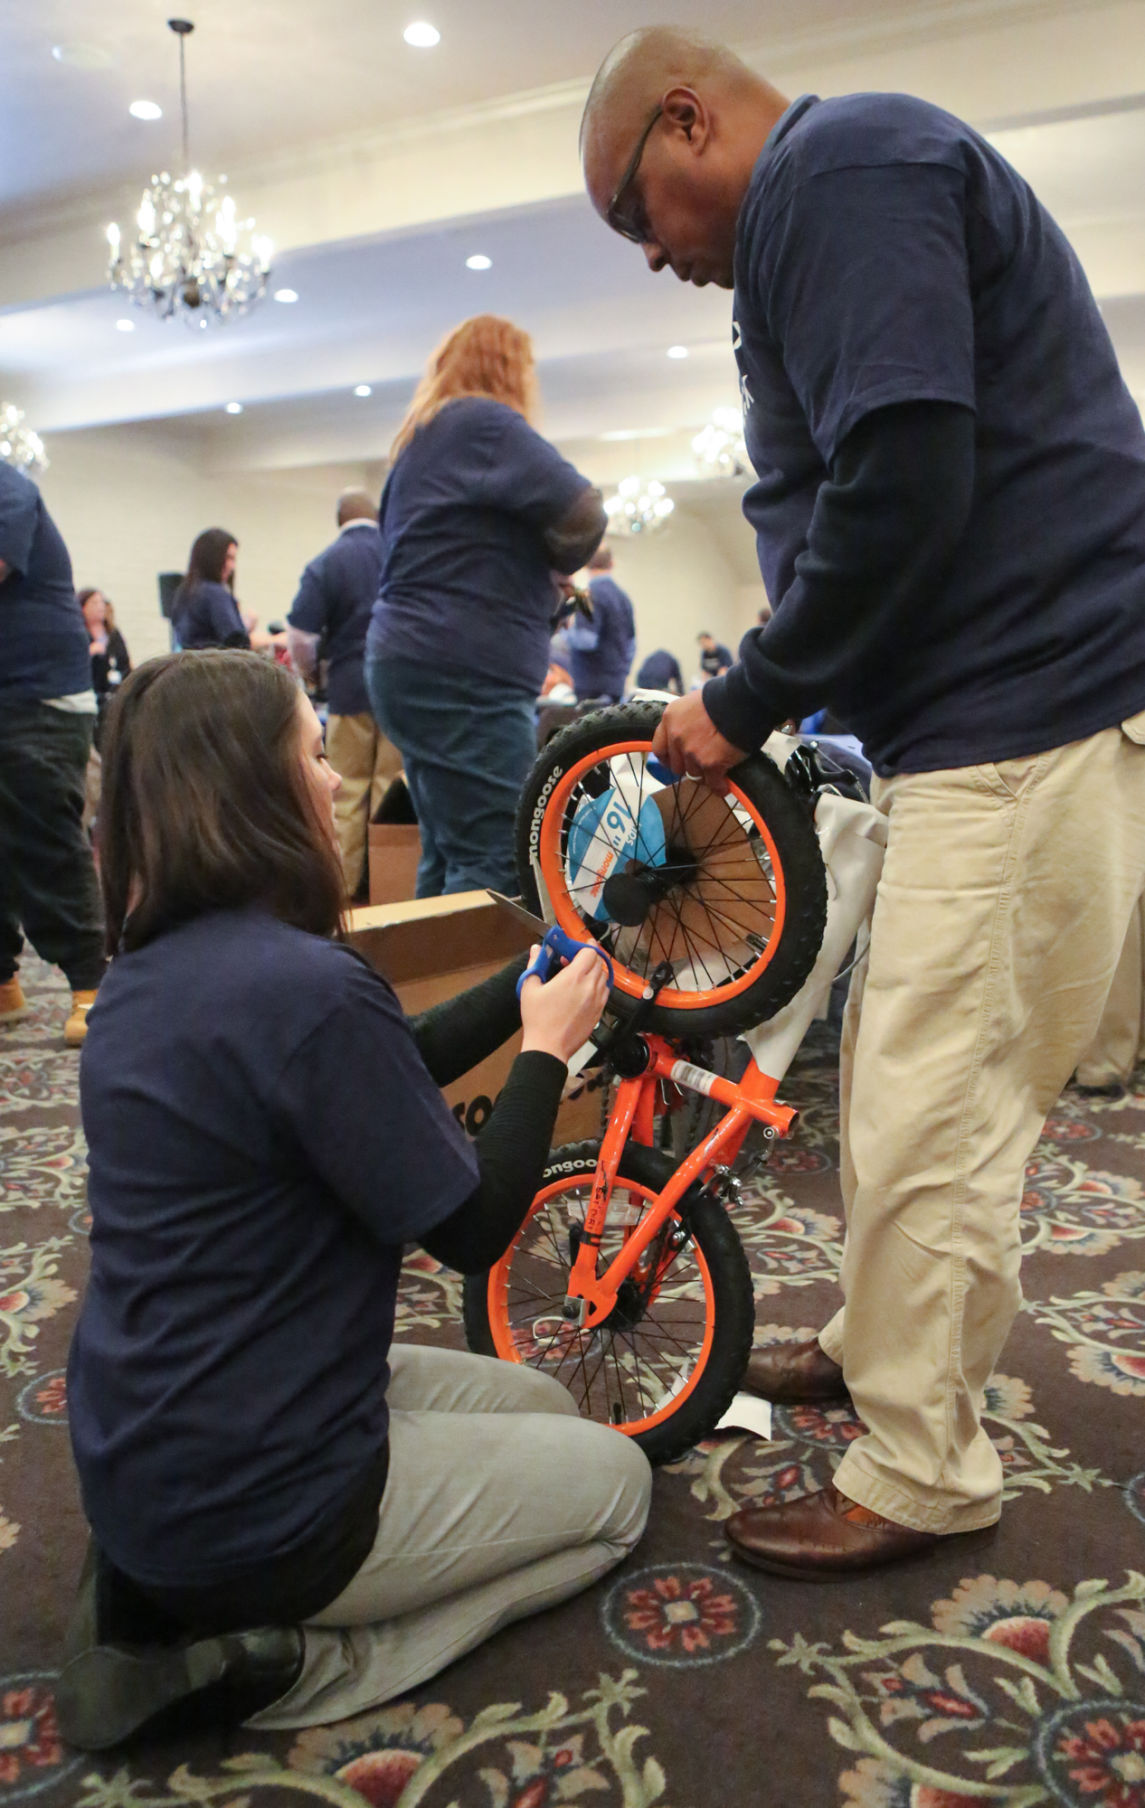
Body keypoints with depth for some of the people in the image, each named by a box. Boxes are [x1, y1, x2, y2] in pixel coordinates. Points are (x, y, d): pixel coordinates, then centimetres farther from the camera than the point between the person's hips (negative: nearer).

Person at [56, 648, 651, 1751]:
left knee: (541, 1406, 23)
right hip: (248, 1502, -8)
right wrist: (547, 1048, -5)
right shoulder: (306, 987, -28)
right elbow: (473, 1227, -18)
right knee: (614, 1480, 12)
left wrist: (529, 985, 11)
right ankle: (285, 1655, 0)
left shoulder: (147, 975, 1)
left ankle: (182, 1602, 12)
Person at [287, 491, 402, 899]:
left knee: (347, 790, 8)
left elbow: (300, 636, -9)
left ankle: (345, 882, 13)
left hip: (350, 685, -1)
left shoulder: (325, 564, -4)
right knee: (393, 784, 6)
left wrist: (307, 672, 11)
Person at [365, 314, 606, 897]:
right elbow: (581, 513, -14)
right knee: (495, 863, -13)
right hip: (464, 673, -10)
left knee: (447, 858, 11)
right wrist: (558, 560, 8)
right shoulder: (484, 422, -5)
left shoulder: (422, 434, 24)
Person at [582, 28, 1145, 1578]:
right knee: (901, 1078, 18)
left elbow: (906, 482, -23)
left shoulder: (842, 164, -9)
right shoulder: (812, 225, 23)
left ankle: (922, 1474, 13)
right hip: (976, 715, 11)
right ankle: (876, 1344, 35)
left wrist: (748, 704, -11)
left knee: (931, 1116, -4)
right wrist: (748, 715, 16)